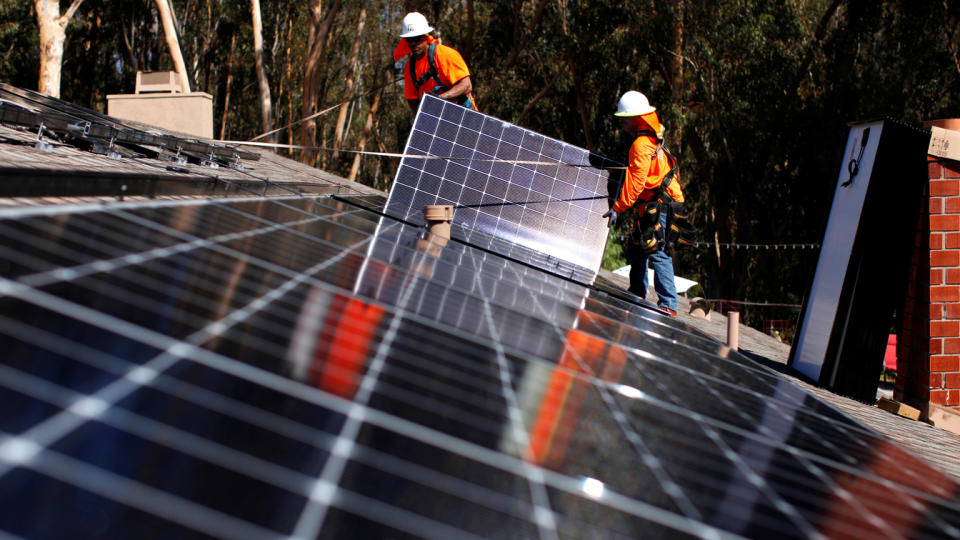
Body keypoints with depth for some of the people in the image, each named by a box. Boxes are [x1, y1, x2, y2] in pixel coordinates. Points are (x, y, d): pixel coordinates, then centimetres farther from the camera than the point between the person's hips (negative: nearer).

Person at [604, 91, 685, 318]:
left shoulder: (642, 144, -14)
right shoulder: (651, 140, 18)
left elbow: (635, 181, -19)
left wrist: (618, 208, -16)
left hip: (656, 207, -11)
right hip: (652, 207, 11)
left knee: (658, 254, -13)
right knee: (638, 252, 18)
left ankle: (668, 305, -15)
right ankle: (637, 297, 29)